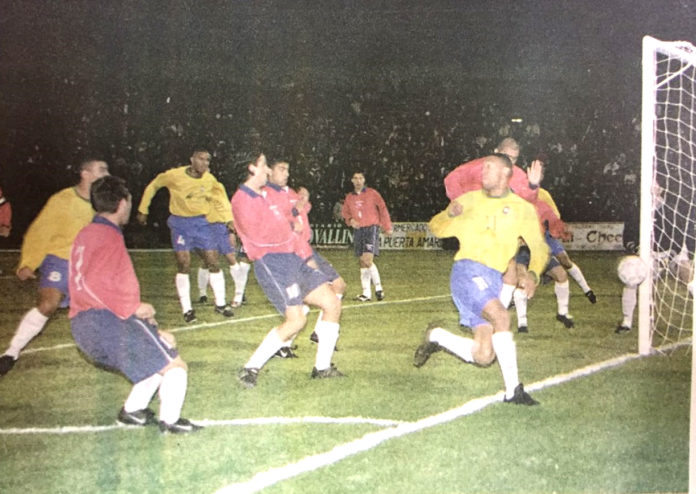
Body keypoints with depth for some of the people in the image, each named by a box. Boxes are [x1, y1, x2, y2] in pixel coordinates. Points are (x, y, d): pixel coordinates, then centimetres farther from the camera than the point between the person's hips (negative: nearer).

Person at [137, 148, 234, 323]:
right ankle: (187, 309, 4)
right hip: (180, 222, -3)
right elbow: (153, 186, 0)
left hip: (201, 222, 3)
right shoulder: (175, 175, -15)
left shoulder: (209, 179, -4)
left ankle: (220, 304, 14)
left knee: (213, 262, 0)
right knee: (184, 265, -7)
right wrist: (143, 210, 3)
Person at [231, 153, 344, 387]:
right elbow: (260, 236, -14)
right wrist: (293, 240, -1)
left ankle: (322, 367, 14)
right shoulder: (242, 200, -10)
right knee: (296, 319, -19)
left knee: (332, 303, 5)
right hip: (271, 262, -9)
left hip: (294, 259, 10)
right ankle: (250, 368, -6)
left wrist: (306, 254, 16)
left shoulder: (267, 194, 19)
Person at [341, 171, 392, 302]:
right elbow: (344, 212, 20)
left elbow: (382, 208, 1)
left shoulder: (371, 193, -1)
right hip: (358, 230, 5)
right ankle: (366, 293, 9)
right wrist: (350, 220, -2)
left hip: (371, 228, -5)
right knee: (362, 262, 5)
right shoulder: (349, 197, 11)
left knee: (367, 260, -19)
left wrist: (387, 227, -1)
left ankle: (378, 288, -4)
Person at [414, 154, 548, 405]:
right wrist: (449, 213, -5)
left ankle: (436, 337, 22)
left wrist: (532, 274, -9)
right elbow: (436, 227, 17)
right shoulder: (471, 200, 10)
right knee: (501, 316, -30)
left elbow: (539, 247, 11)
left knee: (483, 356, -4)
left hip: (494, 280, 3)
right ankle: (513, 391, -22)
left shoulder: (523, 209, 11)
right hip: (467, 270, -3)